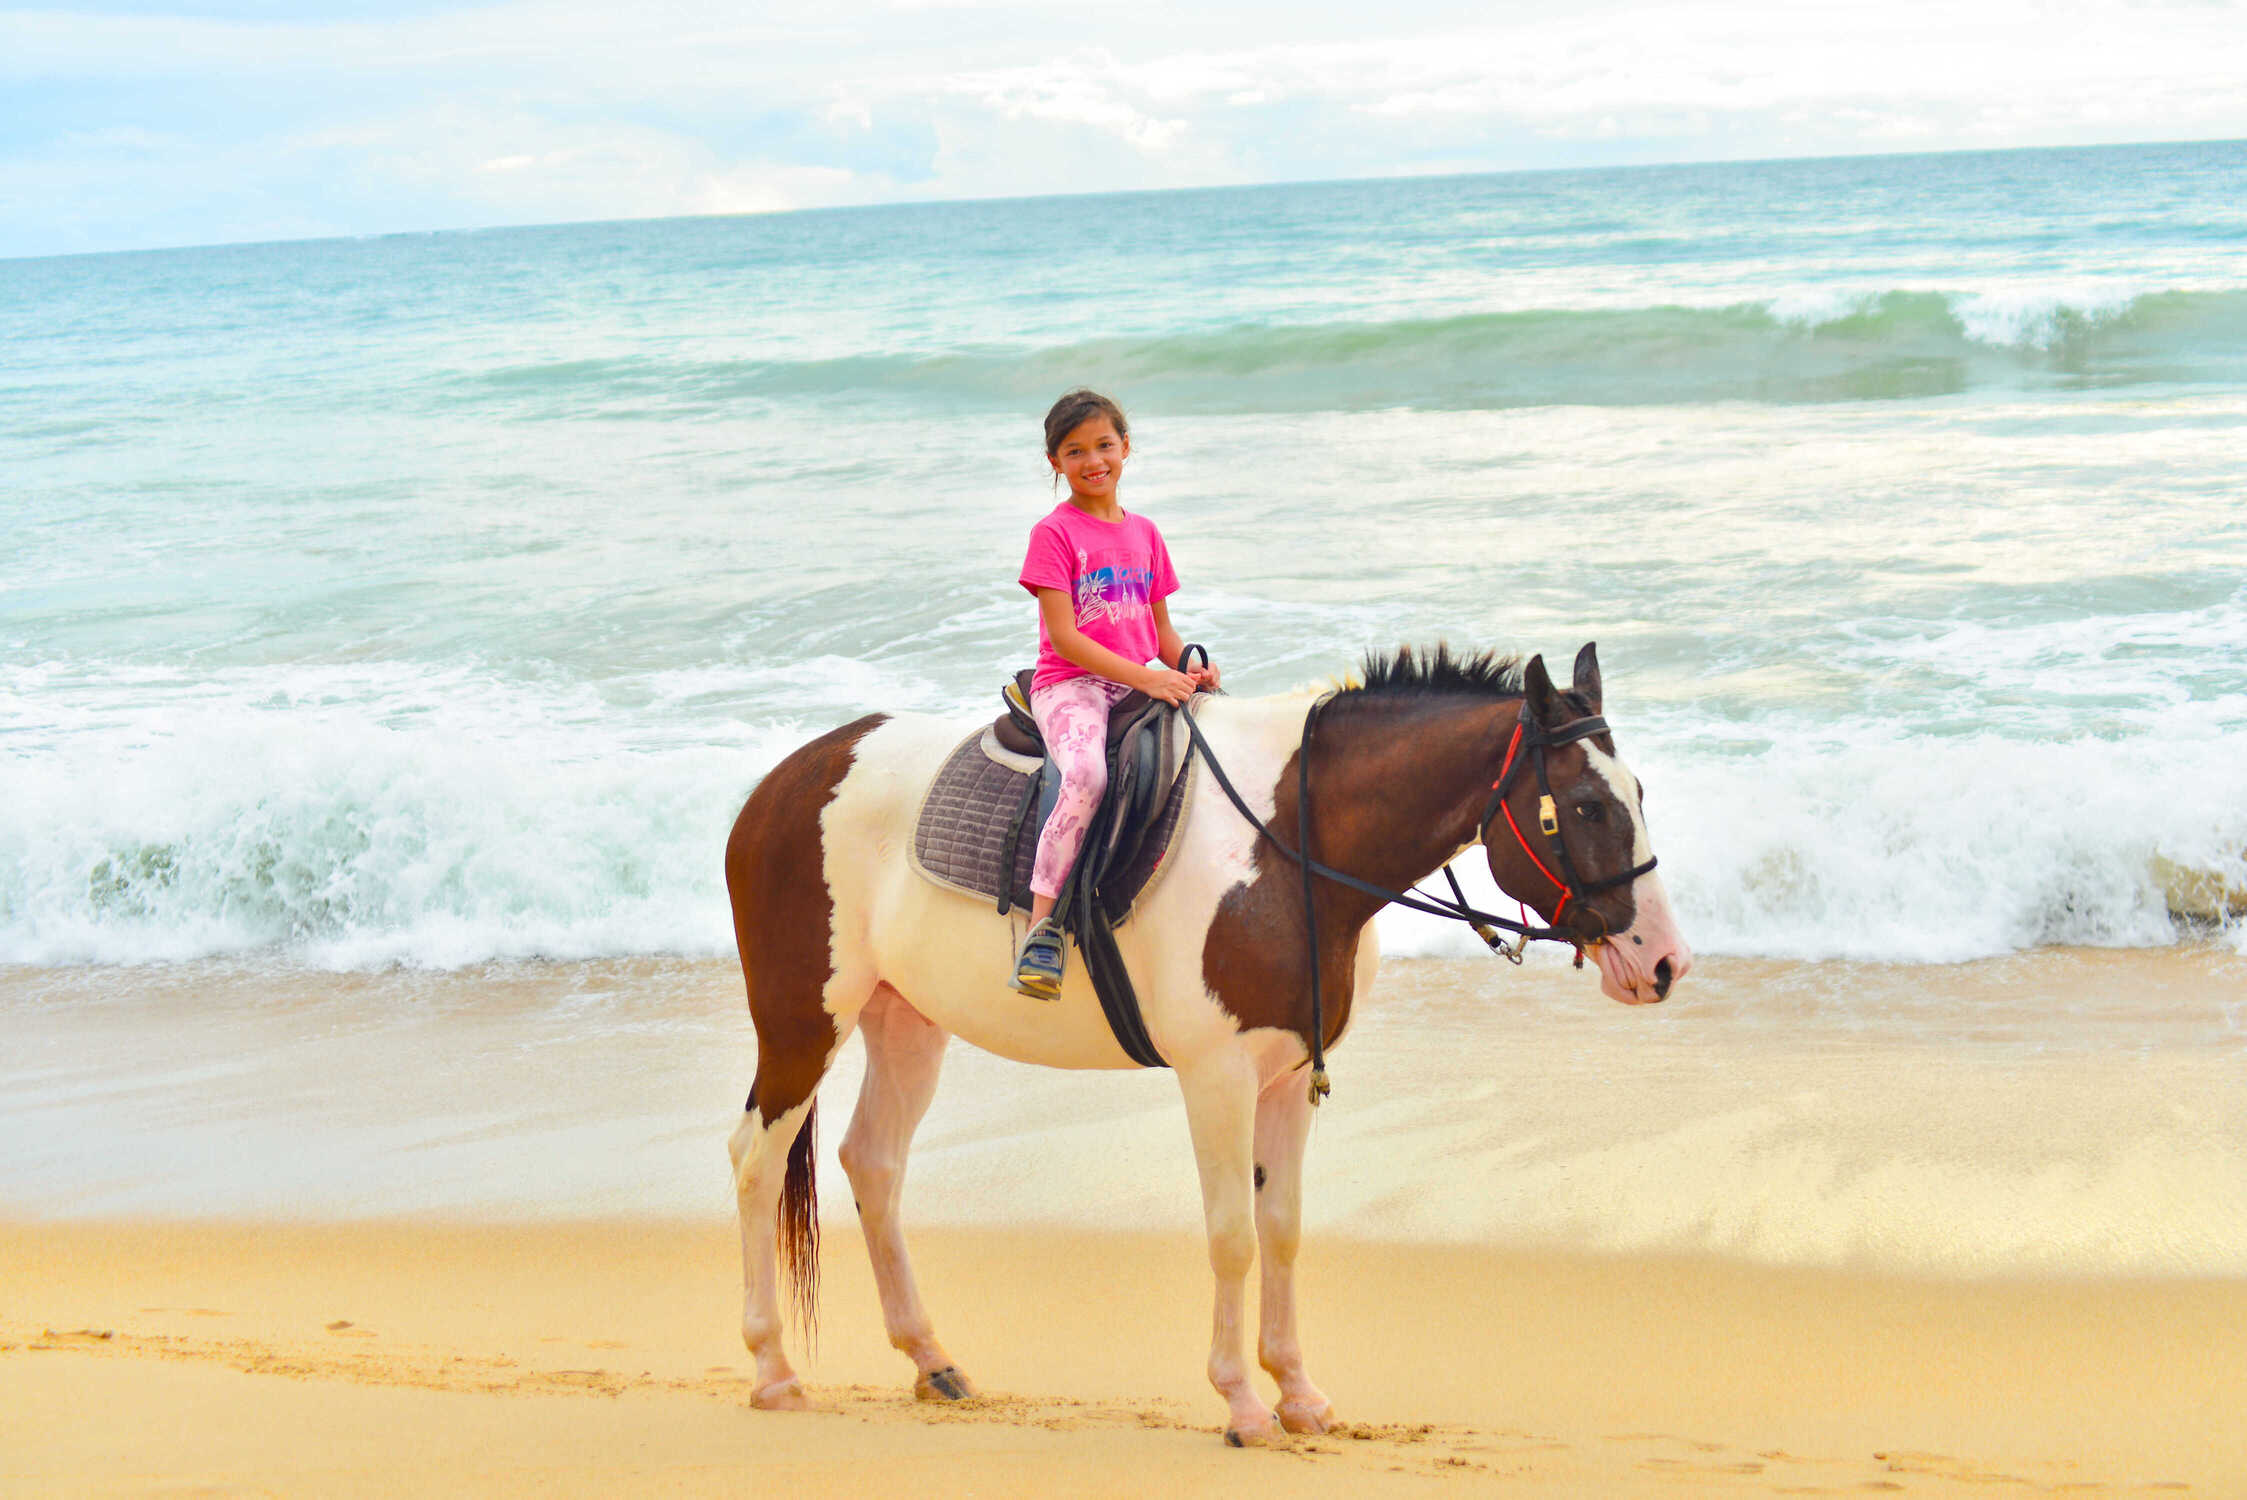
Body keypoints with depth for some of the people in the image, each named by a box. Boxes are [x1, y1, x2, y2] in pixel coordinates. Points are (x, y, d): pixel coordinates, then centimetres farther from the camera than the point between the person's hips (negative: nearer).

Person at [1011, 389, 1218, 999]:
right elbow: (1064, 636, -11)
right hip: (1070, 684, -6)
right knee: (1087, 773, -36)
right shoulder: (1054, 533, -3)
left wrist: (1188, 670, -2)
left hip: (1141, 685, 6)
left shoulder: (1144, 533, 16)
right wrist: (1145, 676, -19)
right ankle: (1042, 925, -31)